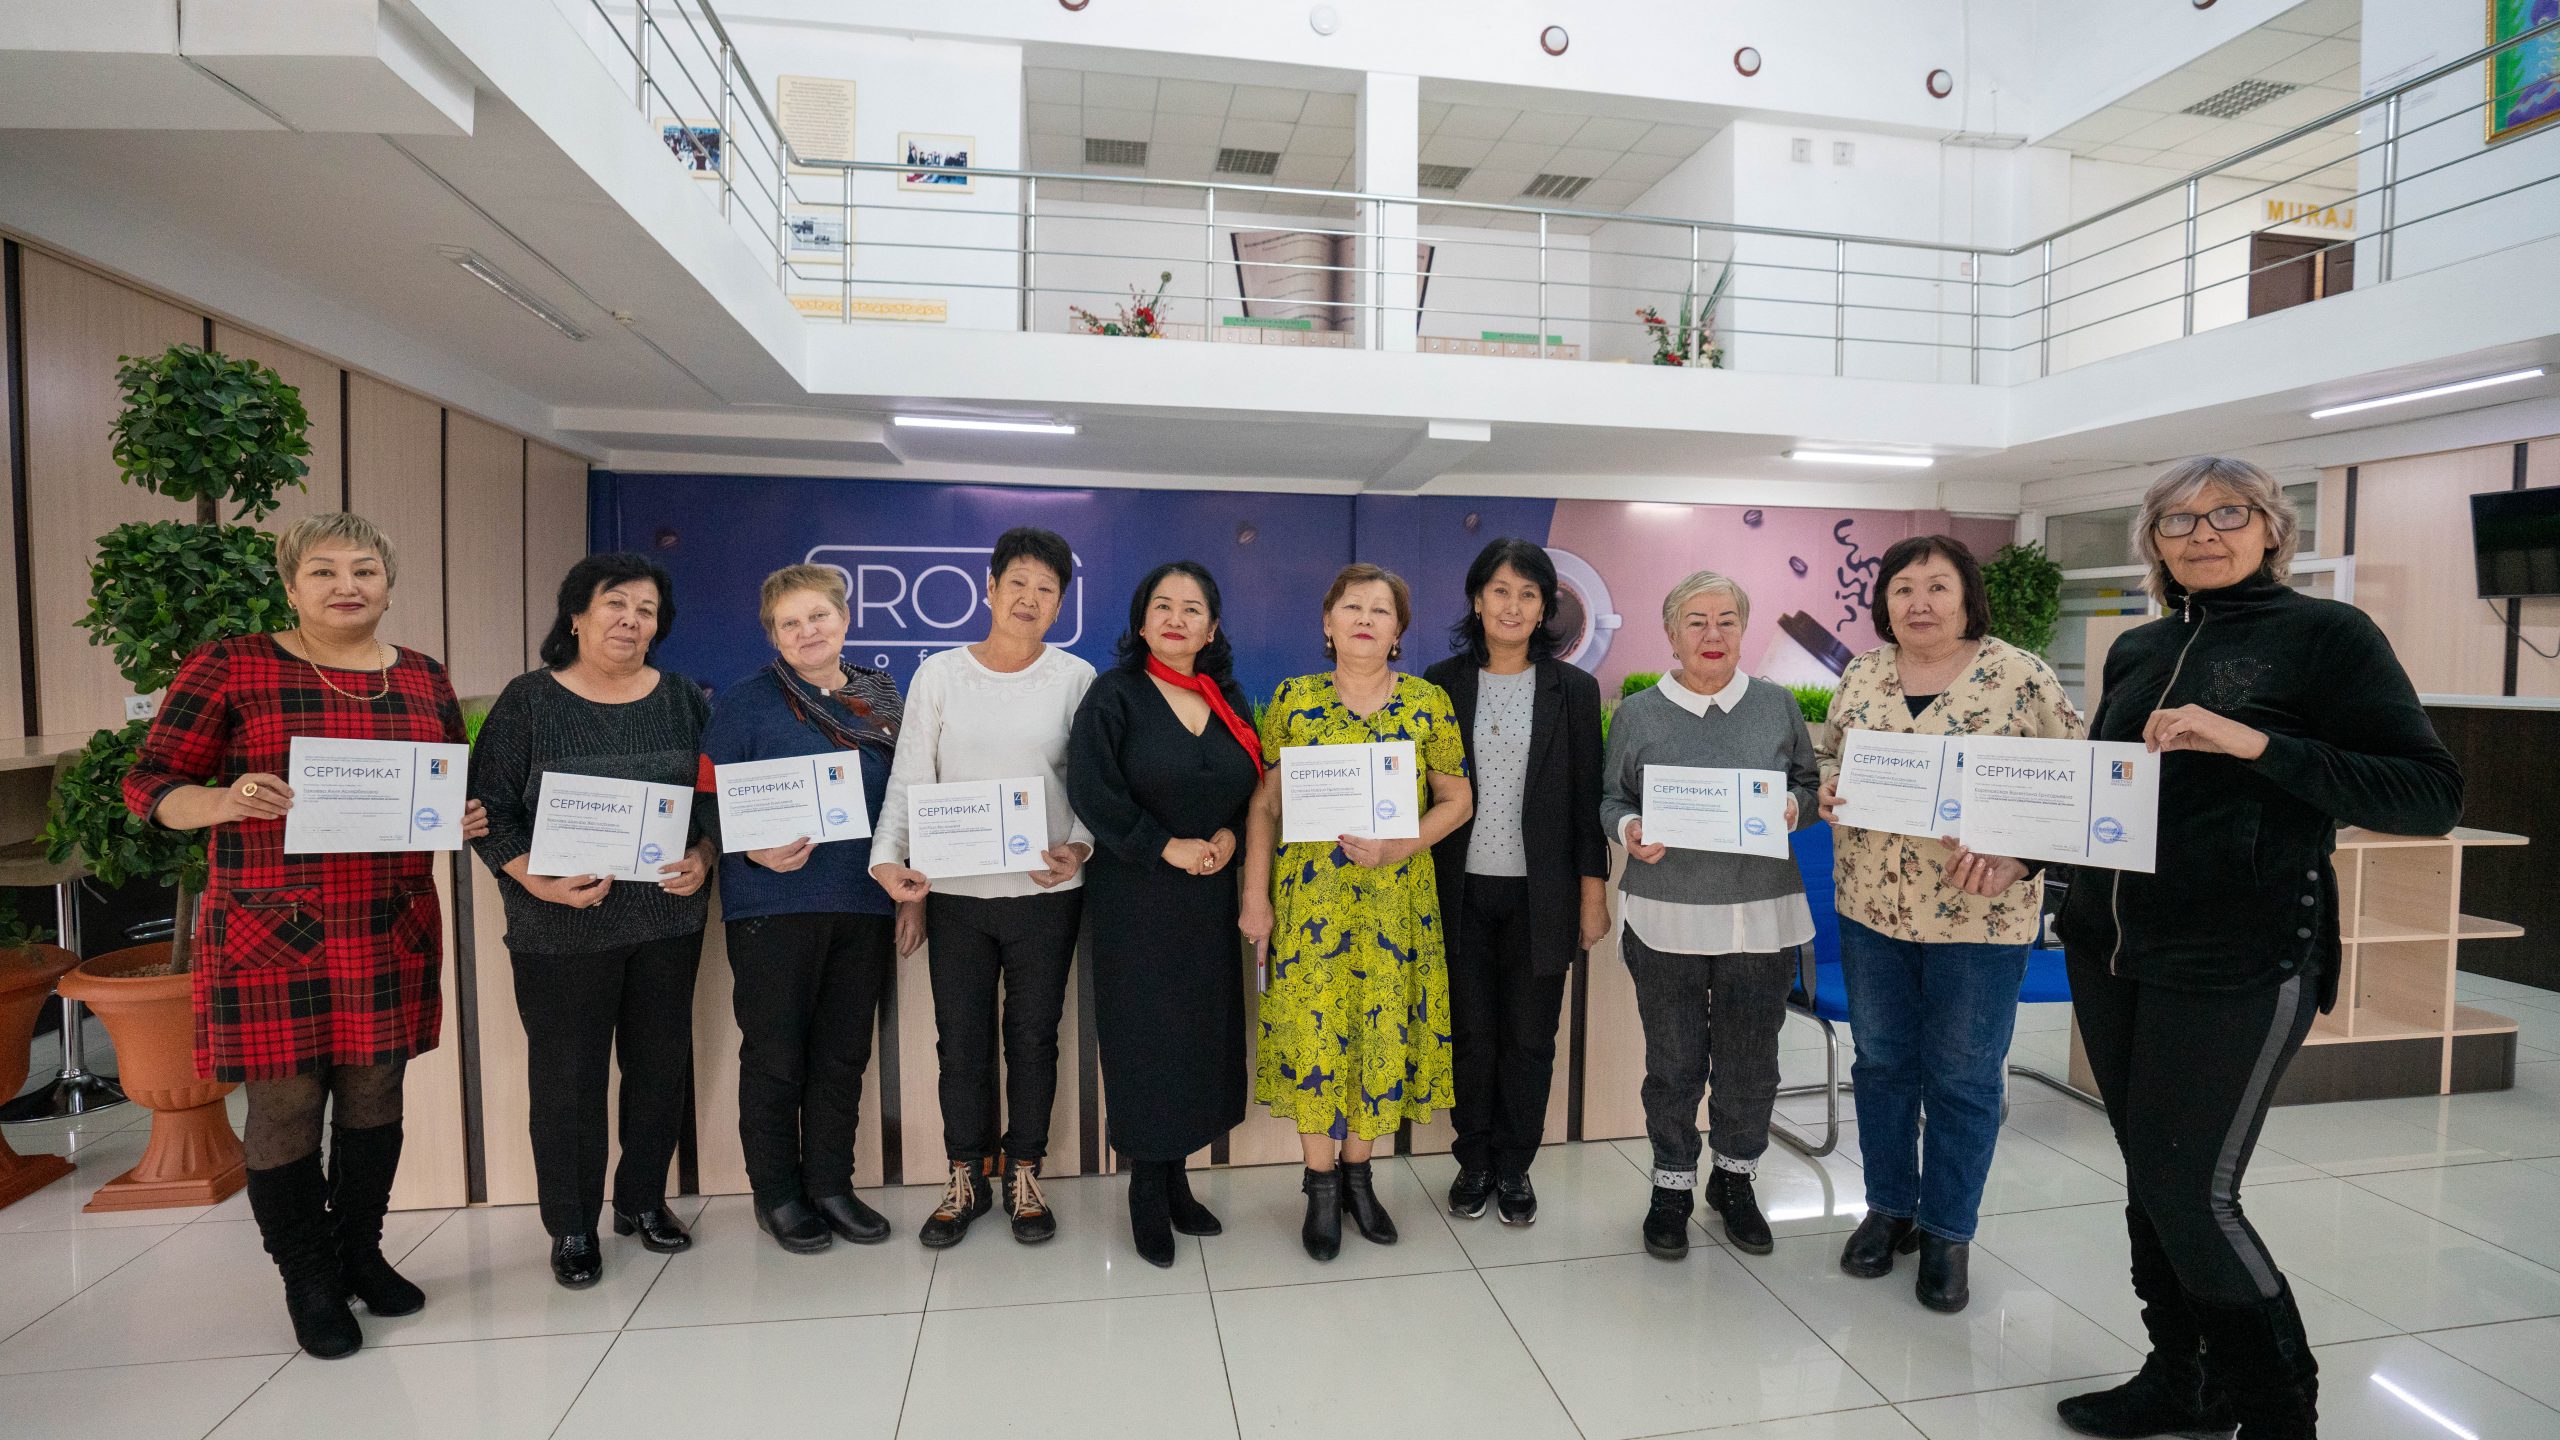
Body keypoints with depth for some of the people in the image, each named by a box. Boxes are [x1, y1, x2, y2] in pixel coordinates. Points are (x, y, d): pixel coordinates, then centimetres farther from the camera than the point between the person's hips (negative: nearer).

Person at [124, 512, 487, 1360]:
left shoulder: (425, 681, 8)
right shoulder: (229, 669, -2)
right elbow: (150, 786, -1)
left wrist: (465, 818, -6)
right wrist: (225, 801, -22)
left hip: (391, 933, 3)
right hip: (274, 934, -3)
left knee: (375, 1097, 13)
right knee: (286, 1107, 5)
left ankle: (361, 1252, 32)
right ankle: (308, 1280, 25)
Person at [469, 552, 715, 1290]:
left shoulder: (683, 698, 6)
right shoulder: (528, 700, -2)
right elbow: (490, 808, -5)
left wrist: (701, 859, -9)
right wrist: (537, 881, -17)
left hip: (669, 916, 3)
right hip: (562, 925, -3)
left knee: (662, 1063, 10)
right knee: (567, 1075, 5)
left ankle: (643, 1200, 30)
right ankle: (571, 1226, 23)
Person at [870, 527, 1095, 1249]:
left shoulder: (1076, 679, 2)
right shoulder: (938, 675, 3)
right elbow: (909, 779, 1)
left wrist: (1079, 845, -16)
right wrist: (886, 856, -14)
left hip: (1045, 888, 0)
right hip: (955, 889, 1)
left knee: (1034, 1035, 10)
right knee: (961, 1039, 10)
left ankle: (1023, 1173, 28)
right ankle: (967, 1177, 28)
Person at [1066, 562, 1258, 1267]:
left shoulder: (1227, 700, 9)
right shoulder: (1114, 694, -6)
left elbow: (1256, 787, 11)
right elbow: (1092, 790, -15)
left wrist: (1230, 836, -7)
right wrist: (1165, 847, -16)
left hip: (1212, 895, 5)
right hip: (1135, 898, -4)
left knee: (1202, 1032, 9)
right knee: (1144, 1037, 3)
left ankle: (1176, 1175, 26)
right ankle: (1146, 1189, 20)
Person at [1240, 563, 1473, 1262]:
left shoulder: (1428, 702, 1)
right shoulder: (1292, 700, 1)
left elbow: (1456, 800, 4)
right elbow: (1266, 805, 3)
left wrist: (1401, 846, -13)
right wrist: (1255, 895, -1)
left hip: (1397, 895, 1)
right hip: (1310, 894, -1)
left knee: (1384, 1027, 7)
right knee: (1312, 1028, 3)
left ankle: (1357, 1172, 29)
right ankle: (1321, 1184, 22)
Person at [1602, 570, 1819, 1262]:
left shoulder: (1778, 705, 6)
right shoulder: (1637, 713, 2)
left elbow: (1811, 785, 12)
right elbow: (1611, 798, 7)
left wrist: (1793, 808, -9)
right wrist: (1631, 830, -13)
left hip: (1760, 913, 2)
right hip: (1666, 914, -1)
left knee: (1750, 1060, 11)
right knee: (1673, 1062, 8)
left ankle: (1735, 1179, 35)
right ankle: (1673, 1185, 28)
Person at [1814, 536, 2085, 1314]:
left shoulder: (2020, 677, -7)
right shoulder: (1860, 675, 4)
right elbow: (1827, 756, 14)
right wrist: (1829, 789, -8)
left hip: (1979, 913, -3)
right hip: (1871, 904, 3)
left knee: (1963, 1077, 9)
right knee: (1882, 1062, 15)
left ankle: (1947, 1231, 27)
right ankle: (1888, 1207, 33)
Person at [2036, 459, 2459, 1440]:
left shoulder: (2326, 634, -4)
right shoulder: (2136, 650, 11)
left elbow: (2431, 794, -11)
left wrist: (2254, 741, -22)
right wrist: (2023, 850, 1)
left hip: (2241, 961, -5)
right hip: (2108, 946, 6)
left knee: (2190, 1190, -1)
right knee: (2147, 1174, 14)